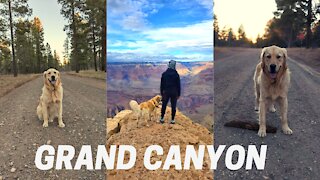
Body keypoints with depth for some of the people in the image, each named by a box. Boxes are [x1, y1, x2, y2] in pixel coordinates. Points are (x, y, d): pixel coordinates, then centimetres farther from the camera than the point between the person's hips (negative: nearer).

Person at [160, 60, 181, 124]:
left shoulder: (164, 74, -2)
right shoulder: (176, 74, -7)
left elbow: (162, 84, 3)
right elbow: (178, 85, -3)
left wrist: (161, 93, 11)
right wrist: (178, 94, 5)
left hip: (166, 92, 1)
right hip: (174, 93, -1)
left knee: (164, 105, 12)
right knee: (173, 106, 5)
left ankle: (162, 118, 14)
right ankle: (172, 120, 7)